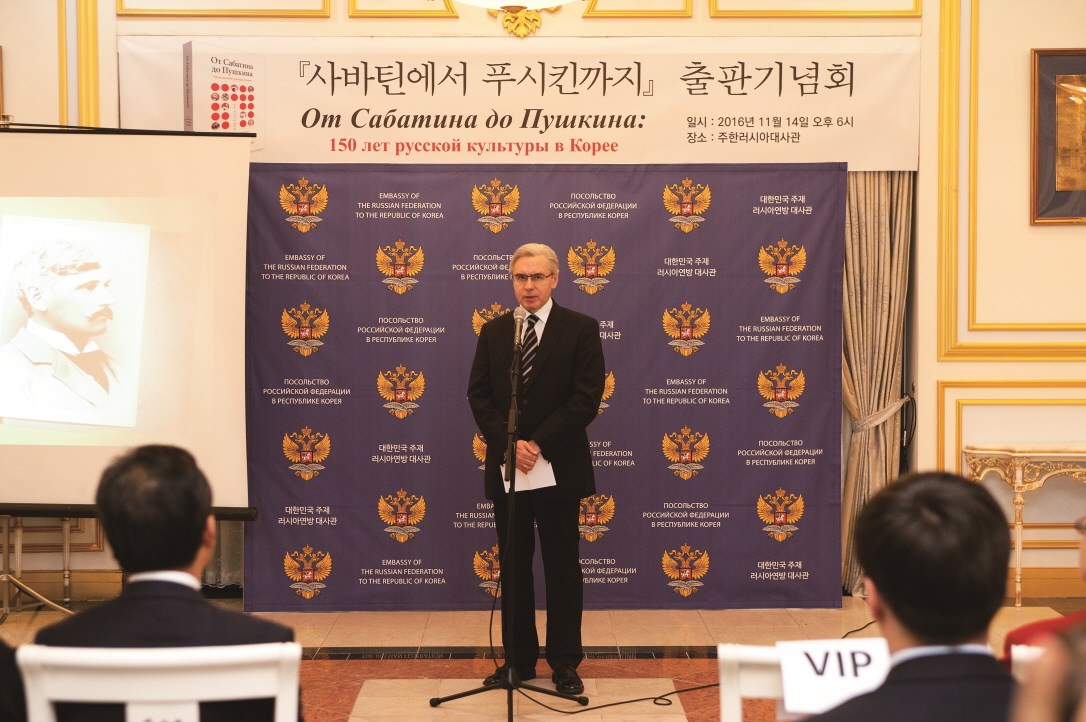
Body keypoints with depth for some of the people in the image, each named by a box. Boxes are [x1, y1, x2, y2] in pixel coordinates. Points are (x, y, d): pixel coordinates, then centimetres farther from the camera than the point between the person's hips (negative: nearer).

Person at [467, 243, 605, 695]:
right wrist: (508, 445, -12)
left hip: (558, 467, -3)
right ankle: (518, 660, 17)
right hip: (506, 468, 3)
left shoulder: (581, 329, -3)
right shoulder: (493, 331, 8)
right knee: (514, 568, 9)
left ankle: (564, 663, 13)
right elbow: (479, 395, 3)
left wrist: (538, 444, -16)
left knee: (562, 569, 4)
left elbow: (587, 398, -10)